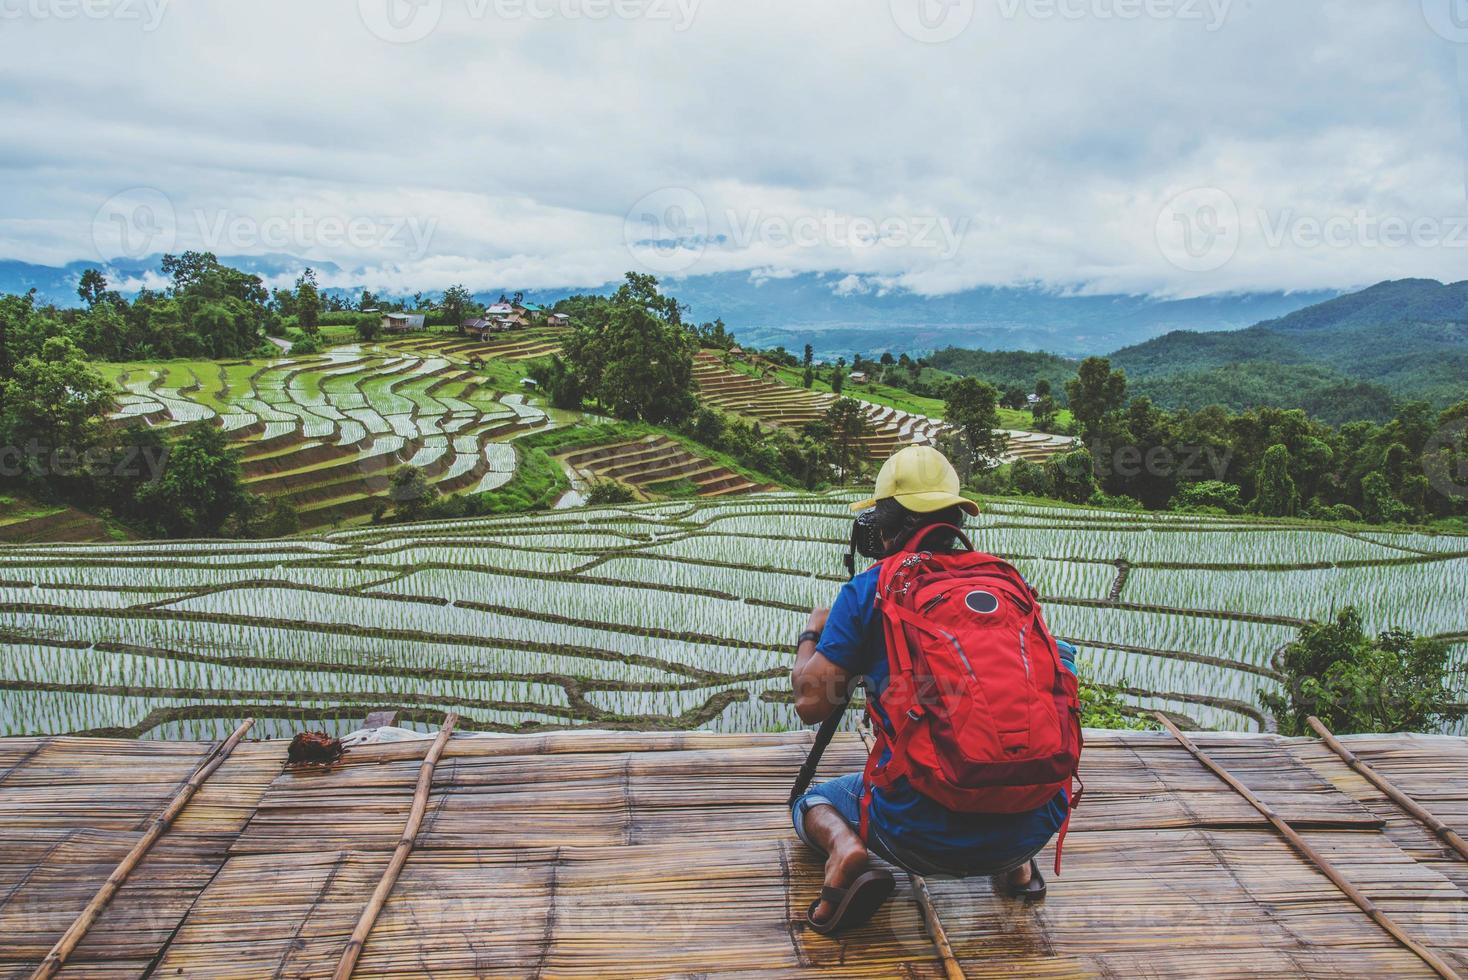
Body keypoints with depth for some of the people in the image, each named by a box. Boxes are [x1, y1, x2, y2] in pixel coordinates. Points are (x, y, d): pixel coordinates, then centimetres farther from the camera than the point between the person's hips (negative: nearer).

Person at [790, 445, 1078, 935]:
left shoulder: (869, 589, -3)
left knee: (813, 802, 27)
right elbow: (1058, 675, 24)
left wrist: (810, 636, 17)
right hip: (1031, 826, 3)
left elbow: (811, 703, -3)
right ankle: (1016, 866, 15)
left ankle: (844, 847, -7)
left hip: (925, 834, -3)